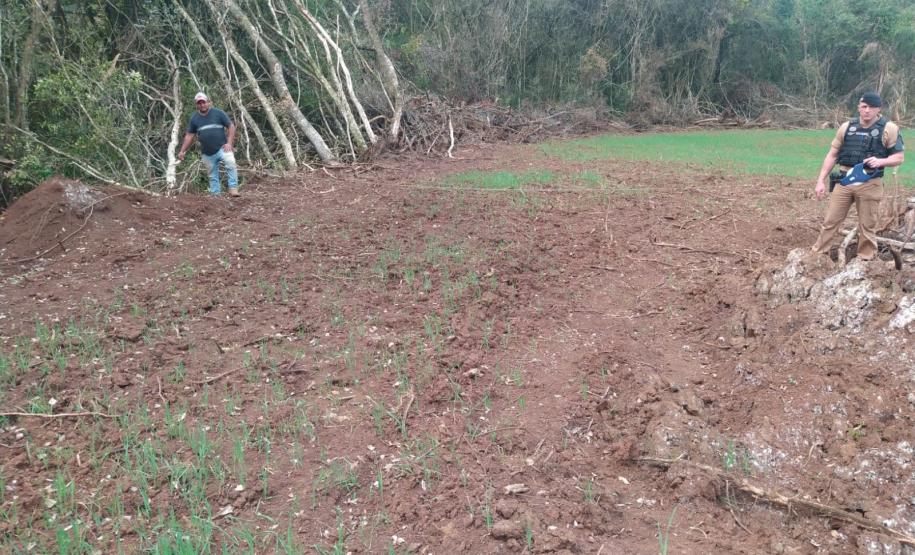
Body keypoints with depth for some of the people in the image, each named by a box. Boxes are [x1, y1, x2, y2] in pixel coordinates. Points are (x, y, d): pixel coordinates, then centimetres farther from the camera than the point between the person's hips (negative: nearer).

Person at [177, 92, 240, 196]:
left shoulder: (218, 113, 0)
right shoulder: (194, 118, 9)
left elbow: (231, 126, 0)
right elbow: (189, 135, 14)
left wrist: (229, 143, -11)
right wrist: (182, 151, 10)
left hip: (222, 148, -4)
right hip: (208, 153, 4)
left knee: (231, 164, -28)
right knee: (213, 176, 9)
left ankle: (233, 189, -24)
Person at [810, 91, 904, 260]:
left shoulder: (889, 129, -3)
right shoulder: (846, 127, 6)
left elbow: (899, 157, -2)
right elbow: (832, 155, 9)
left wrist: (881, 161, -22)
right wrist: (821, 181, 4)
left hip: (869, 184, -3)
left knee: (867, 226, 7)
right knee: (830, 221, 6)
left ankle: (866, 261, 16)